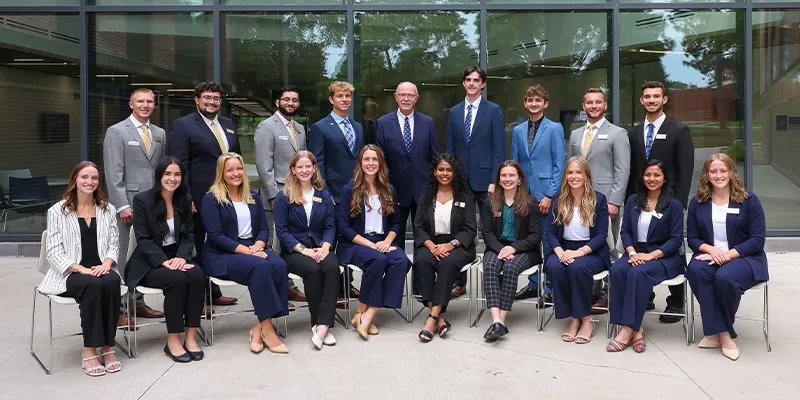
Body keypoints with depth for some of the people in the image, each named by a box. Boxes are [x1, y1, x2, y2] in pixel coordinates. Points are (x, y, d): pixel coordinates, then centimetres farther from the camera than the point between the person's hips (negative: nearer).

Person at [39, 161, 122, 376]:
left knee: (111, 282, -33)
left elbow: (114, 244, 10)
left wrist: (106, 264, -11)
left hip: (101, 269, 3)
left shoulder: (108, 209, 12)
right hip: (70, 274, -3)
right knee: (93, 285, -35)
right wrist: (81, 269, -18)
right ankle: (89, 350, -25)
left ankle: (108, 347, -23)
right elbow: (54, 252, -5)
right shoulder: (57, 211, 1)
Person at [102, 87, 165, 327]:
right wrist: (122, 205, -15)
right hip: (126, 203, -5)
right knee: (120, 256, -2)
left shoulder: (160, 134, 15)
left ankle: (138, 303, 20)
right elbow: (113, 173, -8)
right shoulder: (116, 132, -1)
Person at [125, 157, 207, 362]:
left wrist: (182, 257, -15)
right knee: (177, 279, -33)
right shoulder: (142, 199, -6)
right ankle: (173, 340, -20)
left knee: (197, 276, -28)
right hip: (150, 262, -4)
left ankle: (191, 337, -21)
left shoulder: (185, 200, 7)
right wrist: (164, 261, -23)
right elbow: (143, 239, -10)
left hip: (178, 257, 4)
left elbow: (189, 234, 5)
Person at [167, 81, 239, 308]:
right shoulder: (183, 125, -4)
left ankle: (214, 292, 24)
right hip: (199, 201, -6)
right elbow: (179, 166, -10)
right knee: (196, 249, 2)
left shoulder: (228, 125, 15)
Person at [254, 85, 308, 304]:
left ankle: (288, 286, 20)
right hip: (277, 195, -6)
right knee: (276, 244, -2)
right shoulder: (267, 127, -6)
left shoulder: (300, 129, 16)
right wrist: (274, 195, -16)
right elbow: (264, 165, -12)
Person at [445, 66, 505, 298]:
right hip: (460, 181, 3)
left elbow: (499, 149, -4)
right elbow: (449, 149, 12)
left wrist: (494, 181, -11)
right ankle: (459, 282, 13)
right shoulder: (454, 112, 12)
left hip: (485, 180, -3)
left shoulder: (493, 111, 1)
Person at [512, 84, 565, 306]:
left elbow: (559, 165, -6)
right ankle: (533, 284, 22)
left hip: (546, 194, -4)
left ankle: (551, 289, 9)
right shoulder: (518, 131, 12)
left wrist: (549, 195, -12)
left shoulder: (554, 129, -2)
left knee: (549, 242, 0)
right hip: (524, 195, 5)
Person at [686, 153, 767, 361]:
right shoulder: (698, 202, 7)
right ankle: (722, 333, -24)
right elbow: (692, 238, 7)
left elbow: (757, 240, -6)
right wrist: (710, 249, -15)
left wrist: (729, 254, -19)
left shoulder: (749, 200, -2)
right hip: (710, 255, 3)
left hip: (743, 257, -3)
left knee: (724, 277, -36)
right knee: (695, 270, -33)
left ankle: (717, 331, -9)